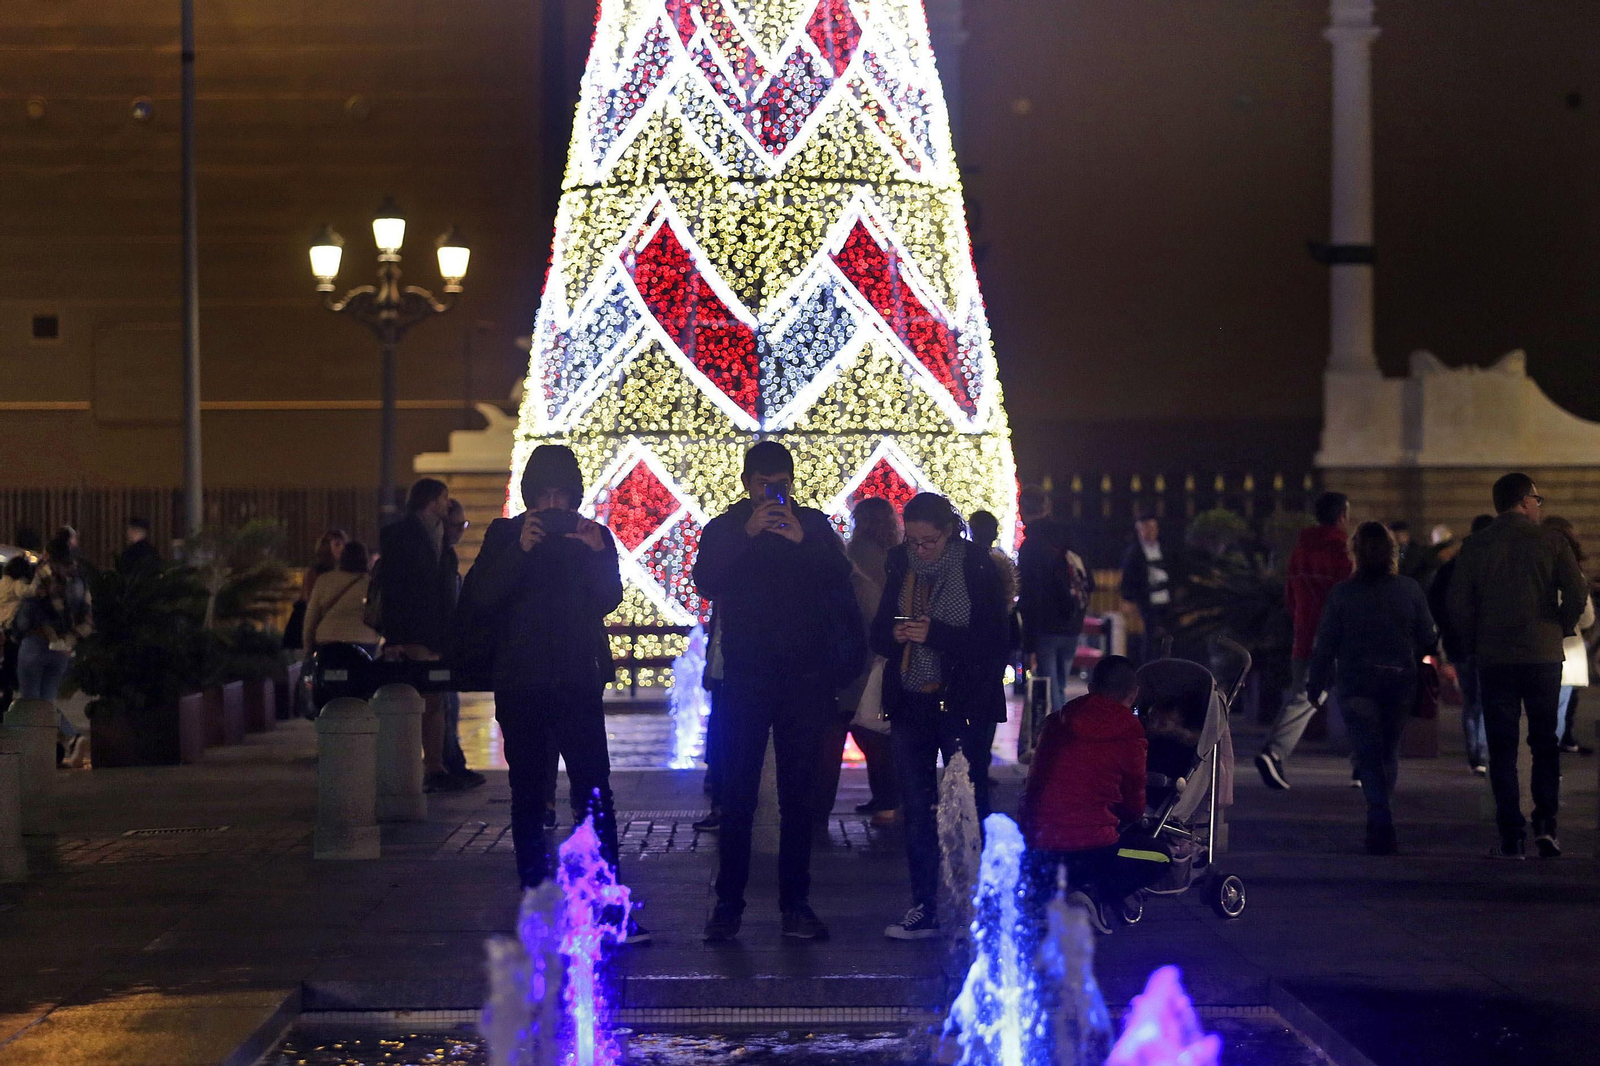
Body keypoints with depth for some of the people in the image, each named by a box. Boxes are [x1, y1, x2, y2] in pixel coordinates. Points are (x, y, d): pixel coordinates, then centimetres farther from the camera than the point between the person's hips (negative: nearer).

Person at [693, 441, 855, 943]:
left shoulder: (814, 526, 9)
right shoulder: (725, 529, 7)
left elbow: (841, 590, -4)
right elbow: (707, 584, -11)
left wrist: (801, 542, -16)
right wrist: (749, 534, -19)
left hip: (805, 679, 1)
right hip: (744, 679, -1)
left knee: (799, 796, 3)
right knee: (737, 794, -3)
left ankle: (796, 905, 7)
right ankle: (728, 904, 1)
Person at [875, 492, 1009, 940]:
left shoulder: (978, 568, -8)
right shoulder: (901, 565, 6)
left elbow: (993, 643, -11)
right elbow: (879, 633, 11)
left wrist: (935, 634, -21)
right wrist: (893, 634, -13)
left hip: (964, 702, -5)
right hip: (910, 702, 5)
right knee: (917, 807, 6)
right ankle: (925, 908, 12)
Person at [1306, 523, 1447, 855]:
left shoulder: (1341, 594, -7)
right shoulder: (1410, 590, -2)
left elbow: (1325, 644, -4)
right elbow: (1429, 640, 4)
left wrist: (1315, 686, 6)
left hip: (1357, 684, -2)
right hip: (1400, 682, 2)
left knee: (1368, 755, -3)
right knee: (1389, 751, 16)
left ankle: (1381, 820, -19)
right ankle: (1380, 818, 23)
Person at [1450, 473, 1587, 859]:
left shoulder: (1475, 547, 2)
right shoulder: (1551, 541, -1)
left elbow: (1459, 606, -3)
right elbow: (1577, 595, -8)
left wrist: (1475, 645, 9)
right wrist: (1558, 629, 8)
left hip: (1494, 658, 1)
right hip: (1544, 655, -1)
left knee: (1502, 748, 4)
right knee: (1544, 742, 12)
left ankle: (1512, 836, -1)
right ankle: (1545, 823, -1)